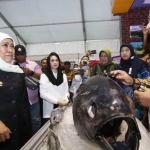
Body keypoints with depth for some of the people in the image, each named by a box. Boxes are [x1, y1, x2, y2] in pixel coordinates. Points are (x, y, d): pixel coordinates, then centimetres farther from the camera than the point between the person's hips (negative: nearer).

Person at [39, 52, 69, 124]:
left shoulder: (63, 76, 15)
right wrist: (57, 101, -15)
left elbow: (66, 91, 10)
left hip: (62, 109, 3)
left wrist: (66, 99, -11)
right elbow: (42, 94, -8)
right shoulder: (44, 76, 1)